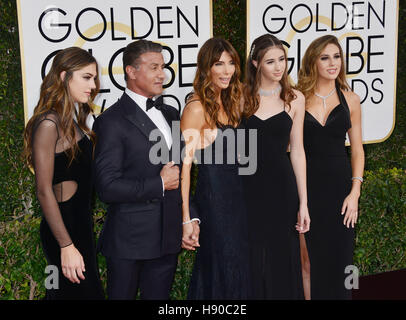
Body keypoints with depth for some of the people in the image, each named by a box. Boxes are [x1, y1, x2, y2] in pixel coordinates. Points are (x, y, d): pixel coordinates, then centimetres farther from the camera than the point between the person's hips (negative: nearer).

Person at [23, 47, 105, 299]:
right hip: (64, 227, -9)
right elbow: (44, 191, -19)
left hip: (81, 223, 9)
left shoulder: (74, 121, 11)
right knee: (84, 292, -2)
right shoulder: (49, 124, -17)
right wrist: (66, 246, -20)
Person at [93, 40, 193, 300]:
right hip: (129, 242, -6)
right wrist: (160, 184, -13)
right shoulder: (112, 121, -12)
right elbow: (108, 188, -19)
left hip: (168, 238, 6)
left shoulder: (171, 114, 11)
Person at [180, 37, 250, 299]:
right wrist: (187, 219, -22)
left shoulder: (229, 102, 10)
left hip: (235, 193, 8)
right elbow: (184, 164, -18)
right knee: (221, 272, 1)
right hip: (212, 196, -8)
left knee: (237, 269, 15)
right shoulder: (197, 107, -14)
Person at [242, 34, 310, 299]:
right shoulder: (243, 96, -1)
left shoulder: (294, 99, 1)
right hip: (249, 186, 0)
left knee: (282, 258, 8)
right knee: (253, 260, 8)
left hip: (282, 187, 0)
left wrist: (303, 203, 0)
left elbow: (297, 150, 2)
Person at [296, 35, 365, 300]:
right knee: (307, 257, 4)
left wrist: (354, 192, -3)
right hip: (305, 184, -2)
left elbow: (357, 149, 6)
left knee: (337, 257, 8)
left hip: (339, 184, 2)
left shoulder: (350, 100, 5)